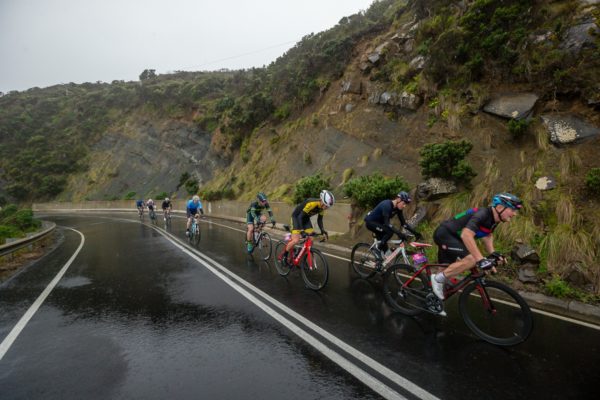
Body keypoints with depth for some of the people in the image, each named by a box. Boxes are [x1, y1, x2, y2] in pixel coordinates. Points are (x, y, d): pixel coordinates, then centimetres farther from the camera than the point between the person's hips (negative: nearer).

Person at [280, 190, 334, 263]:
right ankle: (284, 256, 4)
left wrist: (322, 229, -17)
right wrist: (302, 230, -43)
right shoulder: (312, 203, -36)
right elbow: (300, 216, -34)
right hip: (297, 217, -7)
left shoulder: (322, 207, -14)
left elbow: (319, 219, 0)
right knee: (296, 240, -19)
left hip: (306, 218, 7)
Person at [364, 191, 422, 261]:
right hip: (370, 221, -9)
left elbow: (403, 223, -1)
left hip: (378, 222, 9)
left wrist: (415, 232, -10)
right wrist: (399, 233, -46)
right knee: (389, 232, -28)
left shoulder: (398, 209, -5)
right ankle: (378, 248, -12)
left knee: (383, 246, 4)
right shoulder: (387, 205, -30)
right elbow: (386, 222, -38)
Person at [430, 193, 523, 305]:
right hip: (444, 234, -10)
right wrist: (481, 259, -42)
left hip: (451, 237, 10)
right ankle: (438, 278, -12)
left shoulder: (494, 219, 1)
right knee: (472, 259, -26)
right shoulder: (483, 214, -26)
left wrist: (493, 253, -2)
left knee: (447, 270, 16)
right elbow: (466, 234, -39)